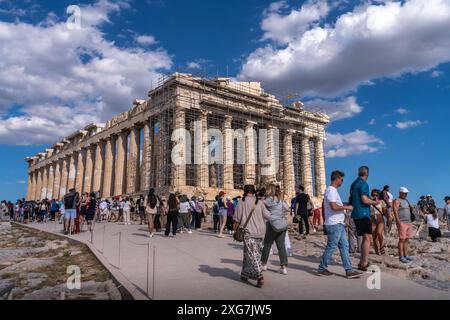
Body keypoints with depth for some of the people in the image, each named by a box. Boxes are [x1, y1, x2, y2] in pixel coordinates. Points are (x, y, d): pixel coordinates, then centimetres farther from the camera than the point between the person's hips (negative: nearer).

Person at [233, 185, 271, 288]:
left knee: (252, 254, -2)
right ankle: (245, 275, 27)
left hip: (248, 232, -5)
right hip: (260, 232, 5)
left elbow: (237, 219, -7)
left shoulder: (242, 202, -7)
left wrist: (235, 230, 6)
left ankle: (260, 277, -12)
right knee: (248, 253, 17)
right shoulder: (259, 202, 3)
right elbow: (267, 216, 1)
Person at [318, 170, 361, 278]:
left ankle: (349, 271, 12)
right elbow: (334, 207, -24)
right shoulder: (331, 190, -16)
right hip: (334, 224, -10)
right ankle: (322, 269, 11)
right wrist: (346, 207, -13)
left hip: (339, 224, 10)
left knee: (344, 246, 9)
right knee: (331, 247, -1)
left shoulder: (333, 190, 17)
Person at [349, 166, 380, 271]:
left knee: (365, 238, 15)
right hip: (363, 214, -9)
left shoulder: (354, 184, 16)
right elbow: (365, 200, -21)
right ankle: (364, 264, -5)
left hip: (356, 214, 9)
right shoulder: (363, 184, -12)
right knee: (367, 238, -5)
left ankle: (362, 262, 18)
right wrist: (375, 202, -4)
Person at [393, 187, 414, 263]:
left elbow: (411, 208, 26)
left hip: (408, 222, 8)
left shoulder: (406, 201, 20)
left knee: (407, 240, 8)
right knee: (402, 240, -8)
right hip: (402, 223, -8)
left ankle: (406, 255, 14)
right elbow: (395, 211, -15)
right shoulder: (397, 201, -5)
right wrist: (399, 222, -22)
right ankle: (401, 257, -6)